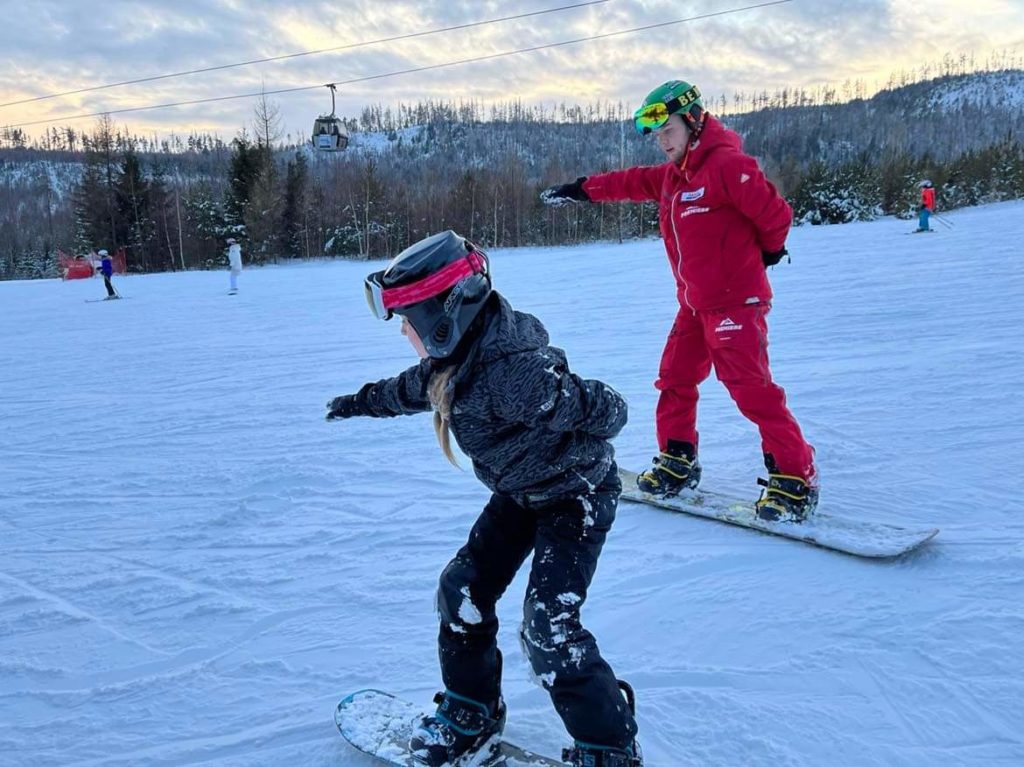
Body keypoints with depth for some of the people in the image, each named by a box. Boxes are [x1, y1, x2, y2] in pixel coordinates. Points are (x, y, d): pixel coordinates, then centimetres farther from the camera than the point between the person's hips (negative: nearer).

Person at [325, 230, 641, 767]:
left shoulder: (513, 371, -35)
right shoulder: (453, 359, -6)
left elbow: (603, 410, -29)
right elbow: (411, 389, 17)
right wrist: (362, 401, 31)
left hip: (577, 496, -9)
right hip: (520, 495, 9)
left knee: (548, 627, -14)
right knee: (462, 591, 8)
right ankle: (470, 711, 29)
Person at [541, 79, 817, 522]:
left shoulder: (727, 164, -16)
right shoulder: (672, 175, 12)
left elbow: (775, 213, -16)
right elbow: (632, 183, 26)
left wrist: (768, 250, 2)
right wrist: (582, 190, 27)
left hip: (735, 302, -9)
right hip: (695, 303, 9)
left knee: (751, 387, -13)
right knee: (675, 379, 13)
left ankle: (795, 477, -6)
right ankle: (677, 462, 27)